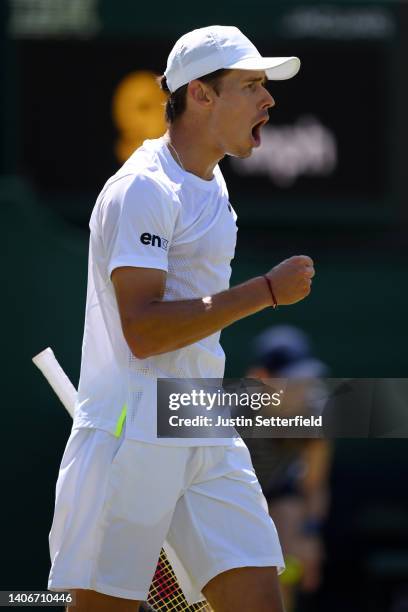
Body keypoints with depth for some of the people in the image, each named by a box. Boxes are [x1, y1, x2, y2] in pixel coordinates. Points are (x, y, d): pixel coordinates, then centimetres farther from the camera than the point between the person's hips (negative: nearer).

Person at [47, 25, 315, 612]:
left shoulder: (211, 184, 16)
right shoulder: (143, 188, -13)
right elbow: (142, 331, -22)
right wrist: (266, 291, -21)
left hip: (208, 444, 8)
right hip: (129, 434, -8)